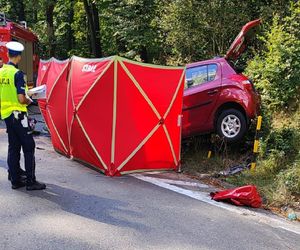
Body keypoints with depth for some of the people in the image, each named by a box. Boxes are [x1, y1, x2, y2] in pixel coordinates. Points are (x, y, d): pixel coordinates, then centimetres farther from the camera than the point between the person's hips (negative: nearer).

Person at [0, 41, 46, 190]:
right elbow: (21, 99, -19)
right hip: (17, 114, -8)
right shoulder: (17, 73, -15)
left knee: (13, 147, 12)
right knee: (28, 146, -2)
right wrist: (29, 101, 0)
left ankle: (15, 180, 16)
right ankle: (30, 182, -1)